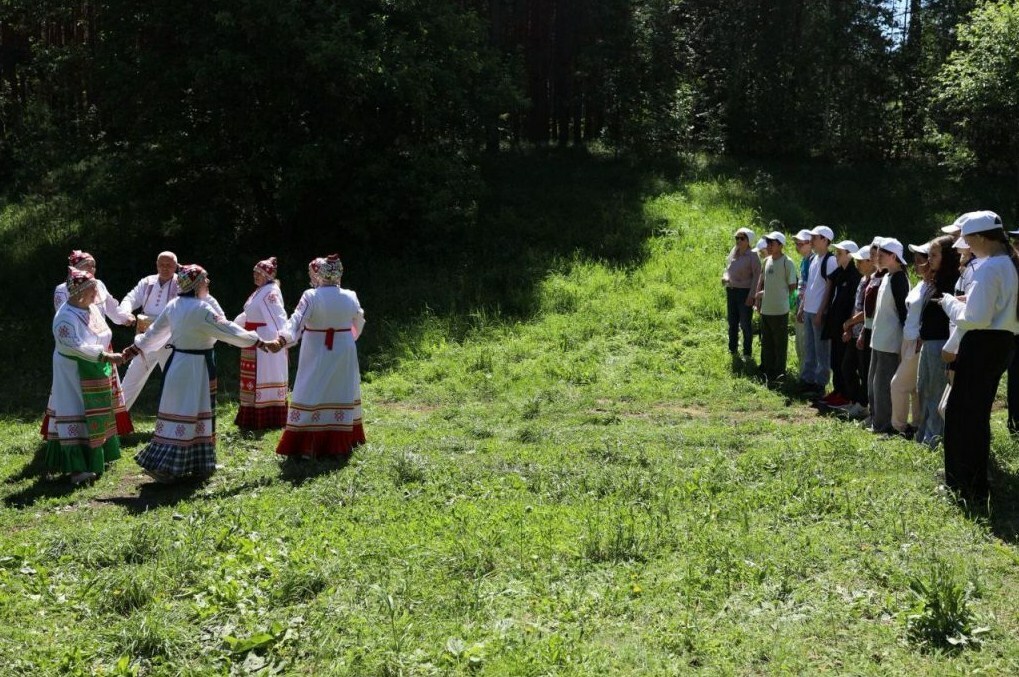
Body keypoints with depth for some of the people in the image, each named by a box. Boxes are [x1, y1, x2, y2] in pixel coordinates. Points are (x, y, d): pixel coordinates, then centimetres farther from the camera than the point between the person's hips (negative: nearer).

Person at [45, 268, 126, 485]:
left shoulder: (92, 308, 4)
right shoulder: (66, 317, -23)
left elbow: (103, 335, 17)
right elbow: (75, 347, -30)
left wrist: (108, 357, 10)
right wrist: (105, 356, -31)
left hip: (95, 371, 9)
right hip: (74, 372, -9)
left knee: (95, 415, 16)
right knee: (75, 415, -7)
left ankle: (95, 458, 28)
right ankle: (77, 468, -8)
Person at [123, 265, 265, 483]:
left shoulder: (173, 305, 6)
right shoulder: (201, 309, -18)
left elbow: (155, 331, 15)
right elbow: (228, 330, -15)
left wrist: (136, 348, 30)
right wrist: (258, 341, -7)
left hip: (176, 363, 8)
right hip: (196, 367, -8)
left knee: (176, 412, 14)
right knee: (190, 415, -1)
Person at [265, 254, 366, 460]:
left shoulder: (311, 296, -13)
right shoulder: (351, 297, 0)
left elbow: (296, 320, -26)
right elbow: (358, 325, 15)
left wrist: (281, 340, -36)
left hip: (316, 355, -3)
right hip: (344, 354, 4)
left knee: (310, 396, 0)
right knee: (342, 394, 14)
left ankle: (304, 447, -2)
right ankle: (341, 444, 19)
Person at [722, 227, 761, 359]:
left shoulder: (752, 256, -12)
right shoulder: (733, 251, 6)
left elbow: (757, 275, -14)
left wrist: (751, 295, -17)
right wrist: (725, 277, -4)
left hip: (745, 292, -6)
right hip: (731, 290, 7)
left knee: (745, 324, 0)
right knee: (732, 321, 15)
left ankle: (747, 352, 12)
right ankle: (732, 349, 30)